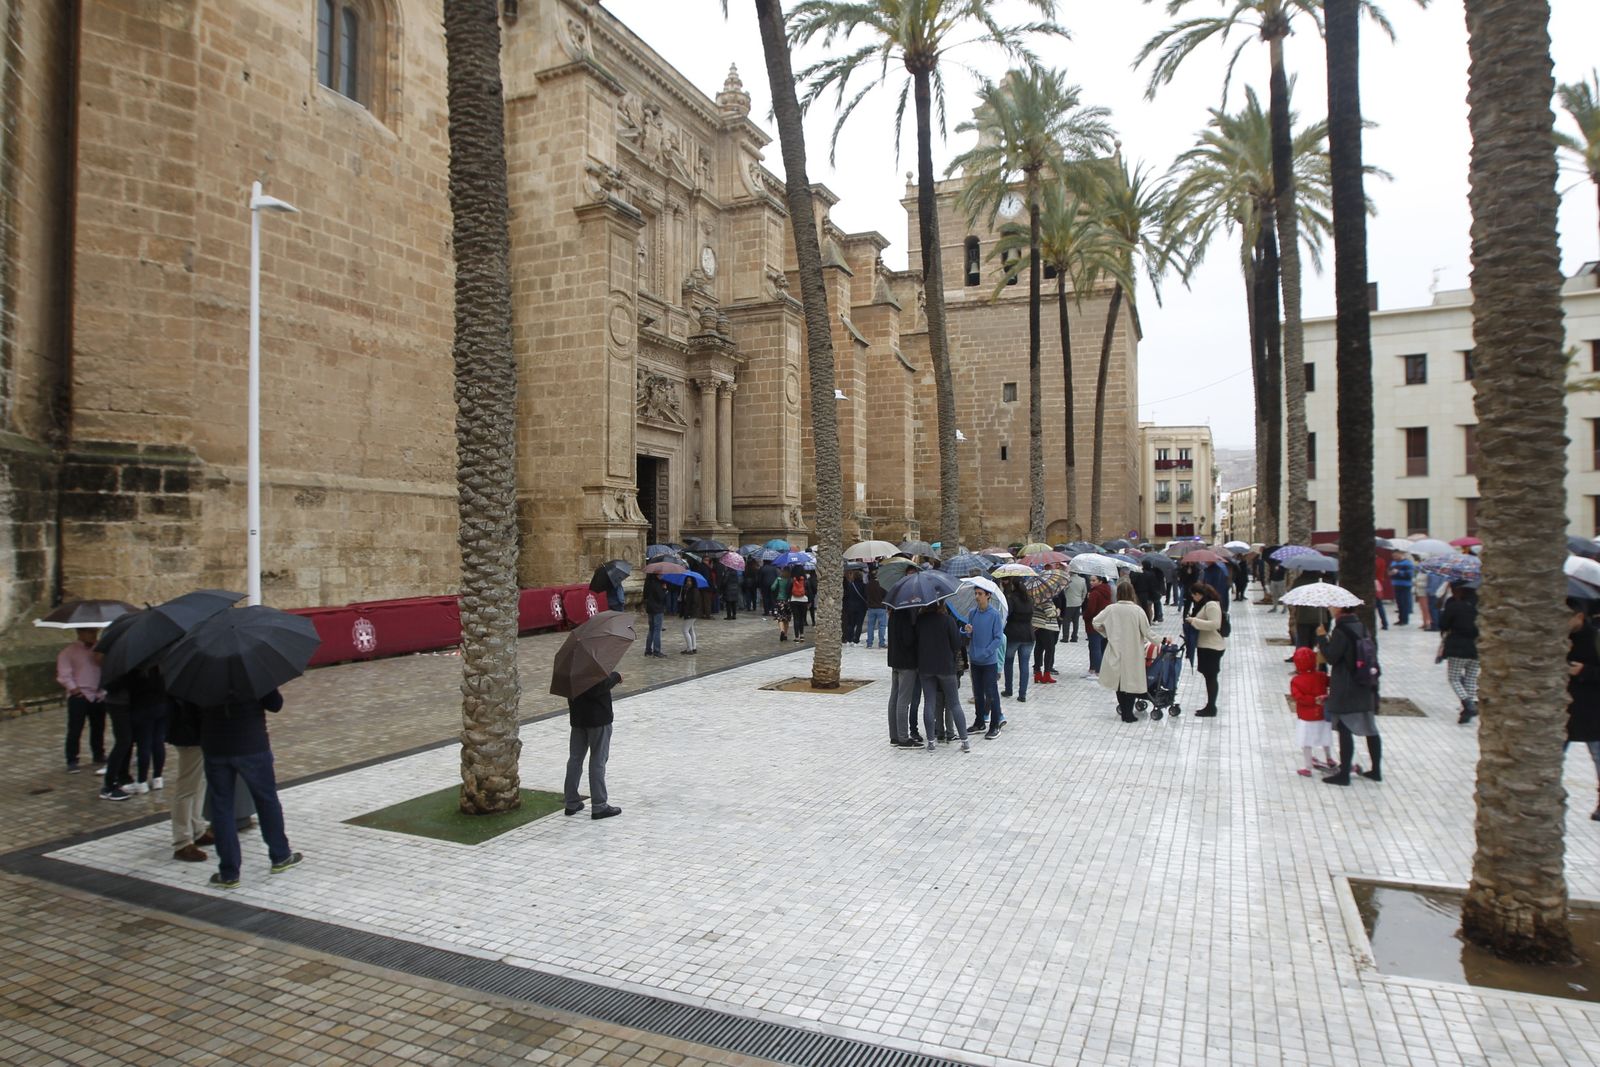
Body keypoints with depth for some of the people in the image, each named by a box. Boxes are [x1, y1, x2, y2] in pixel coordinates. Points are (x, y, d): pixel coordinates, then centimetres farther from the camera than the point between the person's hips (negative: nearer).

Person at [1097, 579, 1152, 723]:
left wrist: (1107, 633, 15)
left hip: (1116, 651, 2)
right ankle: (1128, 714, 12)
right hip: (1133, 653, -2)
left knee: (1119, 680, 18)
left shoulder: (1111, 609, -8)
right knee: (1131, 682, 8)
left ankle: (1123, 708, 31)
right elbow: (1147, 632, -8)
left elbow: (1095, 623, -2)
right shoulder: (1137, 610, -13)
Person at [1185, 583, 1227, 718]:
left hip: (1212, 647, -10)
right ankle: (1210, 706, 20)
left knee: (1211, 677, -3)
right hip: (1205, 645, 10)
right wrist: (1192, 619, 7)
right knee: (1209, 676, 14)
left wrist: (1195, 621, -23)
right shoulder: (1203, 604, 14)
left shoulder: (1211, 605, -17)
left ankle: (1211, 708, 4)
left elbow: (1214, 624, -27)